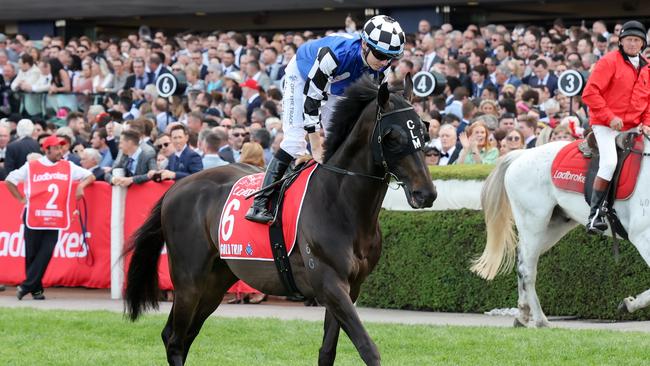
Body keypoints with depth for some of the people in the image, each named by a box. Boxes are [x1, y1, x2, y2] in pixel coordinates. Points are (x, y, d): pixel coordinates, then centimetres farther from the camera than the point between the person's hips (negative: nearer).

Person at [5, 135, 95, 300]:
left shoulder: (68, 167, 8)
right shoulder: (31, 167, 2)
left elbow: (90, 176, 13)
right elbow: (10, 181, 10)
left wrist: (81, 185, -7)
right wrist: (21, 199, 3)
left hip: (55, 219, 1)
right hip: (33, 218, -1)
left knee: (45, 254, -10)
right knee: (31, 254, 1)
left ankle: (27, 286, -7)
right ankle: (36, 289, 12)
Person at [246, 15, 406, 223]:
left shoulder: (380, 65, -25)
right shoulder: (336, 54, -43)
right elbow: (311, 98, -37)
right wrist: (316, 147, -34)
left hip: (336, 87, 6)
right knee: (294, 140, -18)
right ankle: (260, 204, -20)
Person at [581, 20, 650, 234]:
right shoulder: (610, 62, -6)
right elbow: (590, 92, -12)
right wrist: (609, 117, -16)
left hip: (633, 127, 7)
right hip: (606, 125, -7)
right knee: (610, 161, -26)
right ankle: (595, 213, -23)